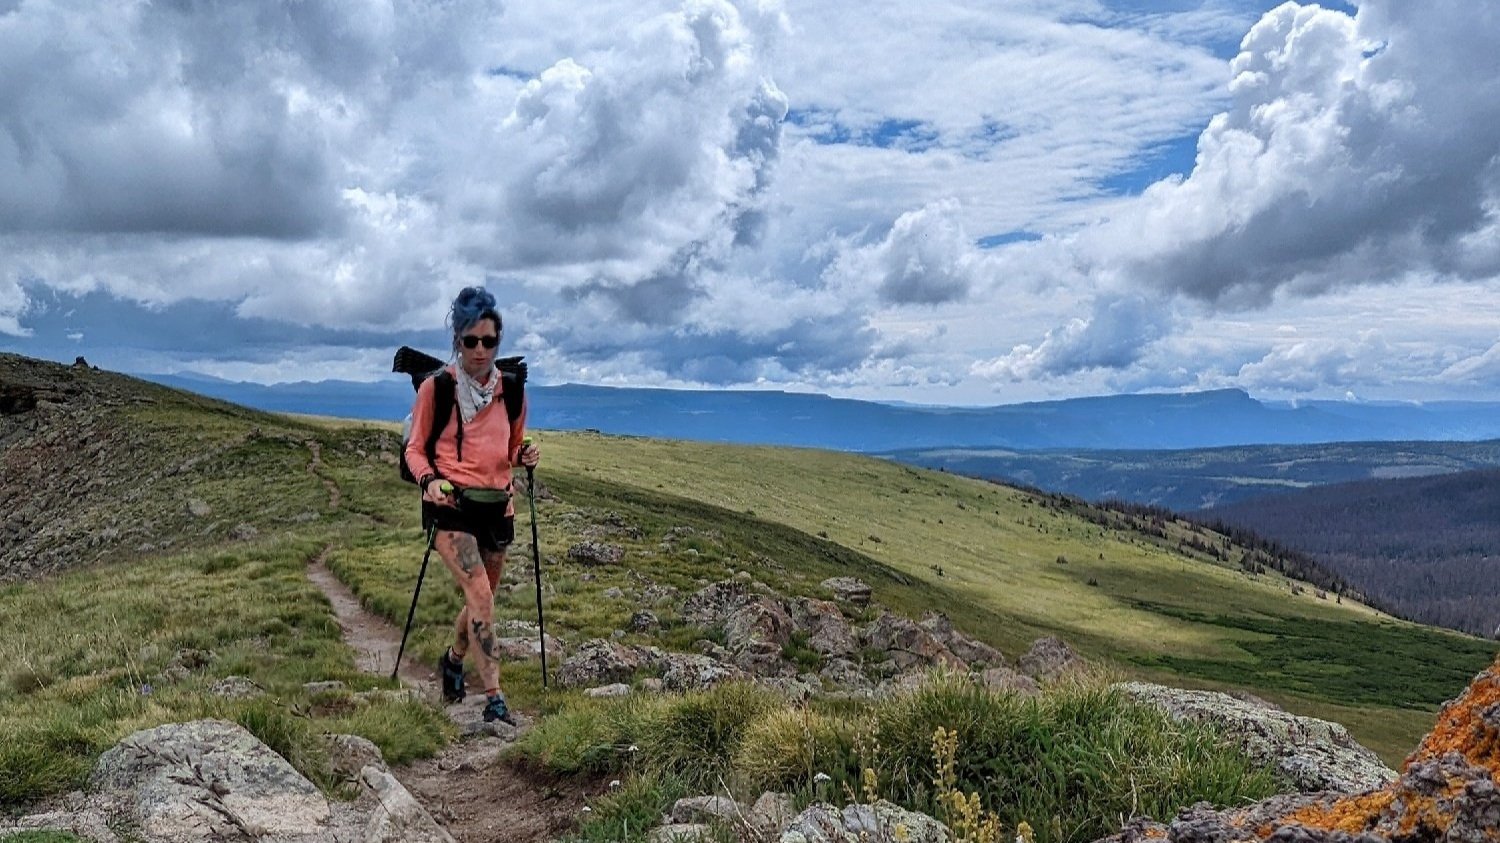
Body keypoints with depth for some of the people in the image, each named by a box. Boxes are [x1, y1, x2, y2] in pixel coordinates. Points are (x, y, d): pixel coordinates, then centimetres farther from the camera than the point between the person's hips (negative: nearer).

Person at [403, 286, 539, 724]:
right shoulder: (436, 387, -6)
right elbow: (415, 448, 1)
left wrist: (524, 456, -6)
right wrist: (428, 479, -19)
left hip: (496, 506, 5)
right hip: (452, 504, -5)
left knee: (481, 598, 16)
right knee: (481, 596, -19)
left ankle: (453, 660, 46)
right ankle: (495, 700, -15)